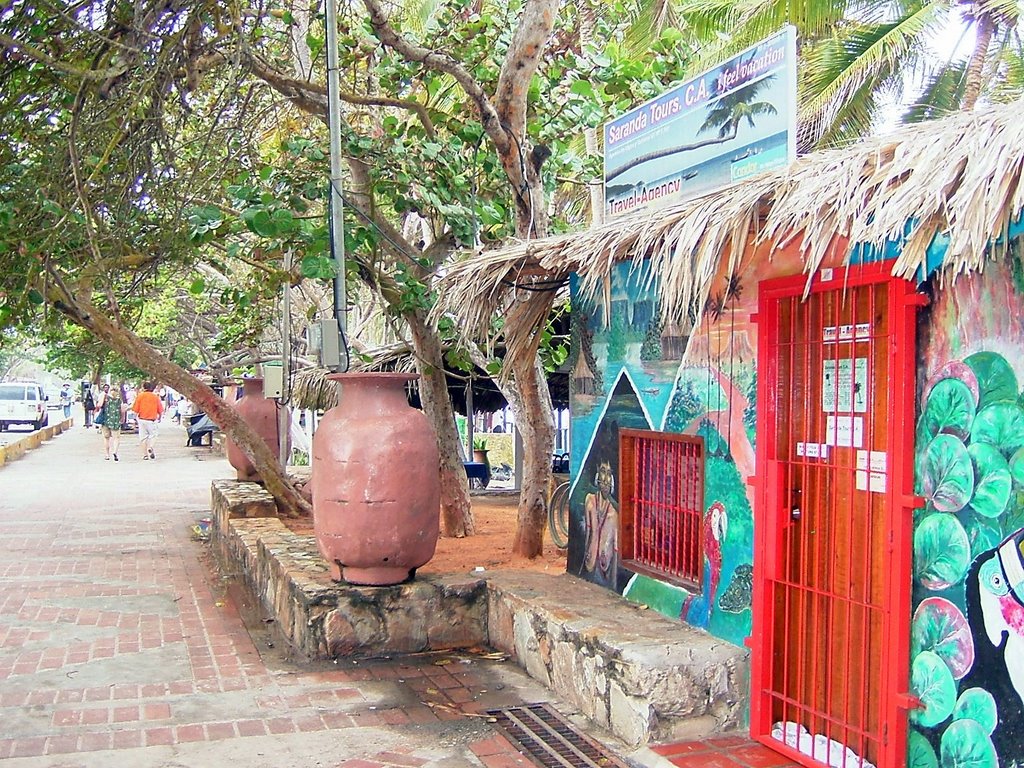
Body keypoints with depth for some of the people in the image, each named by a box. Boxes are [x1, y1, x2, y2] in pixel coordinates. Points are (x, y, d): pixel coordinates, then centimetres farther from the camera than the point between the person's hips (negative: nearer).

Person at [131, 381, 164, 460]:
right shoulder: (156, 397, 0)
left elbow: (136, 410, -4)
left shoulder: (140, 396, -2)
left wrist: (136, 415, 15)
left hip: (142, 419, 1)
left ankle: (145, 455, 10)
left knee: (143, 437, 10)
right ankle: (150, 446, -16)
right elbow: (160, 410, 2)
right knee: (153, 435, 12)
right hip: (152, 420, -1)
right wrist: (159, 418, 19)